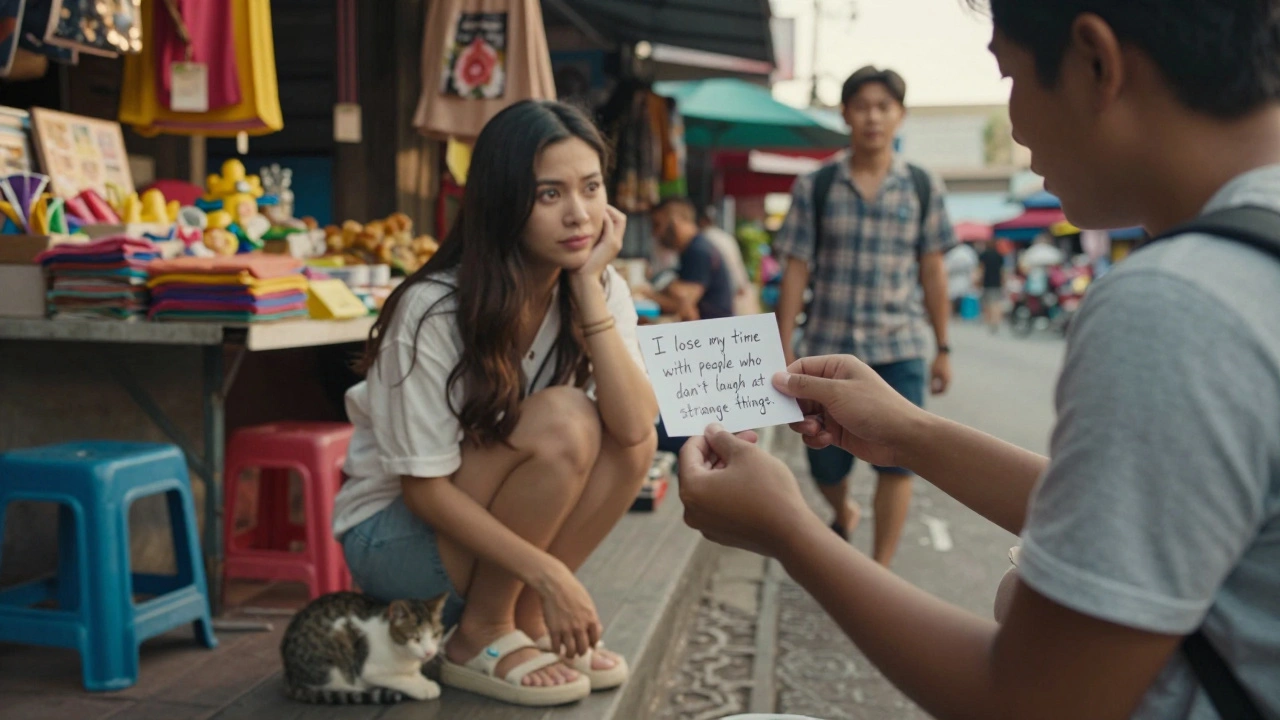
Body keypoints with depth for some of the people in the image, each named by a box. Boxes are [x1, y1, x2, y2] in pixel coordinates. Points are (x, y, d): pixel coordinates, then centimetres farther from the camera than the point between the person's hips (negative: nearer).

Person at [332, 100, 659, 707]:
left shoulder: (604, 290, -8)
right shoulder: (435, 310, -25)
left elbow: (634, 426, -23)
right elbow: (425, 488, -22)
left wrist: (589, 289, -26)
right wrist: (549, 573, -27)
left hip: (485, 525, 6)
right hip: (393, 534, -5)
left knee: (634, 439, -20)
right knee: (562, 421, -29)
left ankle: (526, 617, -3)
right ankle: (479, 637, -11)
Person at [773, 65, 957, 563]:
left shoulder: (923, 188, 3)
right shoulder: (815, 187, 0)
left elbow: (932, 271, 7)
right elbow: (796, 271, -1)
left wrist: (943, 348, 7)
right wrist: (784, 353, -3)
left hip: (899, 349, 0)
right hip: (828, 348, 0)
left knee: (896, 462, -5)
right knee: (826, 467, 9)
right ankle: (844, 514, 44)